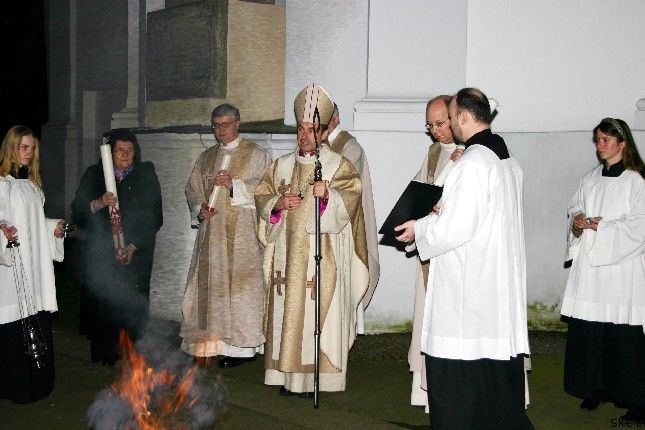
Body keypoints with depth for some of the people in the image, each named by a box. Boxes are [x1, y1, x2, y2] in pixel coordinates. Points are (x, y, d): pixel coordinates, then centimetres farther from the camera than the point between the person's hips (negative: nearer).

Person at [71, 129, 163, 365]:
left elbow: (154, 217, 3)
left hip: (136, 255, -1)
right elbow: (78, 212, 1)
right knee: (101, 305, -5)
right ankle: (102, 356, 5)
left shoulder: (146, 175, 8)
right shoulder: (94, 175, 9)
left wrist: (134, 246, -7)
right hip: (100, 255, 1)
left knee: (131, 308, -7)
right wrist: (98, 203, -19)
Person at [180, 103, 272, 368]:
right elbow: (192, 188, 18)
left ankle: (242, 346, -1)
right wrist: (199, 207, -2)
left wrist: (235, 185, -20)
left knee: (240, 284, -6)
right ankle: (214, 342, 11)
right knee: (211, 284, 4)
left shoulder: (256, 155, 2)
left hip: (243, 234, -5)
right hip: (211, 233, 5)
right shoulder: (206, 158, 18)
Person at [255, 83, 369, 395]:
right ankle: (289, 374, 10)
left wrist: (327, 194, -30)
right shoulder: (282, 165, 14)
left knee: (316, 312, -6)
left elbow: (349, 200, -11)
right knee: (288, 310, 3)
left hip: (322, 255, -4)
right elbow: (261, 198, 14)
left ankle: (313, 376, 1)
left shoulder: (338, 166, 1)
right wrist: (278, 202, -6)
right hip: (288, 254, 4)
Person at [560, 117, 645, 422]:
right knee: (587, 329, 3)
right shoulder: (591, 178, 13)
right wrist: (578, 220, -2)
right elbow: (575, 207, 20)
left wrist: (602, 226, -12)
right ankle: (595, 388, 17)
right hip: (589, 264, 6)